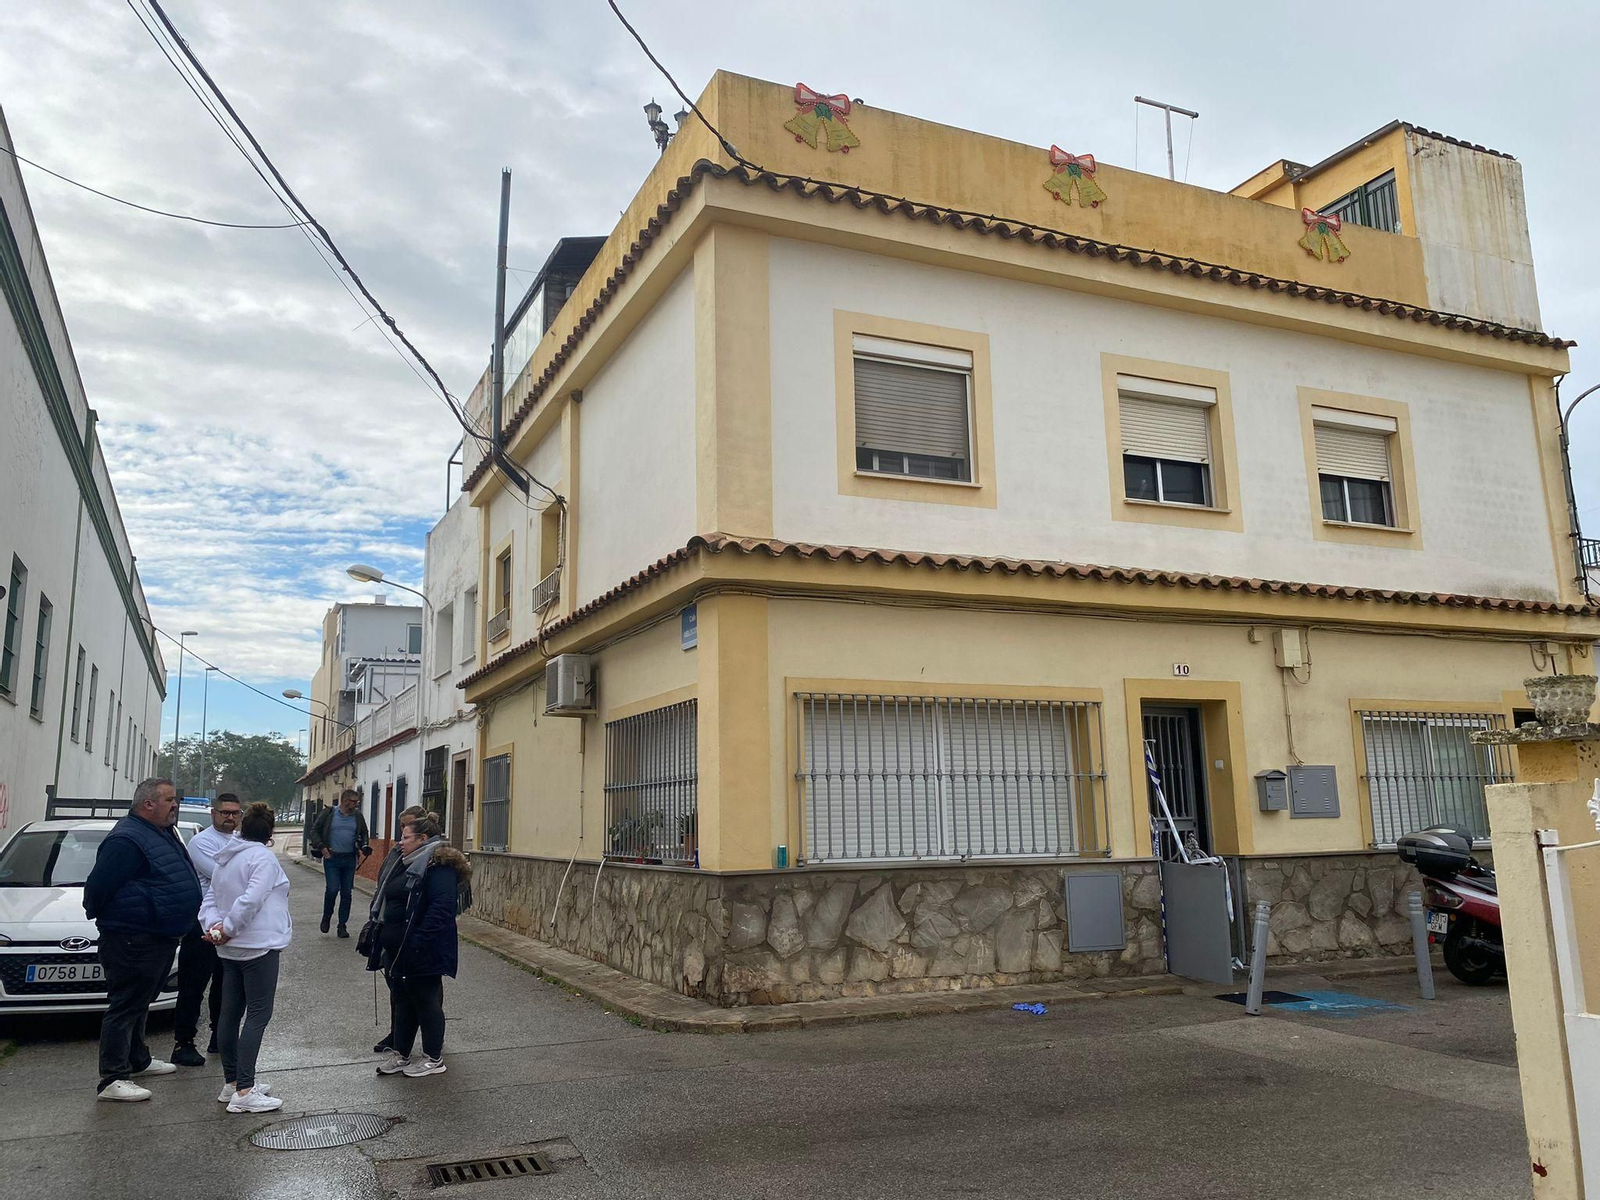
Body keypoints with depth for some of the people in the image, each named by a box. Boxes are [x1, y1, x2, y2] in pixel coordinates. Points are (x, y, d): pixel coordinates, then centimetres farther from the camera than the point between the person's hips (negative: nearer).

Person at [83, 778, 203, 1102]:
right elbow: (98, 886, -20)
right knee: (126, 1005, -5)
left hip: (160, 938, 10)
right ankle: (113, 1079, -1)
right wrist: (100, 916, -7)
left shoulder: (163, 833, 13)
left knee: (139, 1003, 21)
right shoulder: (127, 839, -19)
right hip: (133, 940, -10)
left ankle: (137, 1060, 34)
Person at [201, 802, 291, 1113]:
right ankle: (244, 1092, -10)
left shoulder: (225, 859, 12)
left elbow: (210, 898, 10)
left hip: (230, 949, 9)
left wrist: (213, 925, -4)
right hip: (259, 947, -9)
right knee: (258, 1015, -7)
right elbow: (250, 900, -25)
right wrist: (227, 929, -14)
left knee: (231, 1013, 15)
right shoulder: (263, 857, -16)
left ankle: (232, 1081, 25)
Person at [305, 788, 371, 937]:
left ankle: (342, 925, 14)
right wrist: (322, 847, -7)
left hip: (349, 859, 3)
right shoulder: (329, 814, -1)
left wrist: (363, 849, 5)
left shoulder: (358, 817, 8)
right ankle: (326, 918, 14)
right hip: (332, 858, -3)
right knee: (332, 889, -12)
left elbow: (364, 835, 22)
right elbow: (314, 831, 4)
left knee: (346, 893, 5)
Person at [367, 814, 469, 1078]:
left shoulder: (439, 866, -17)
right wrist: (381, 942, 17)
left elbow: (440, 908, -26)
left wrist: (418, 943, -30)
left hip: (421, 954, -9)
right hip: (396, 951, 9)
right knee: (402, 1001, 18)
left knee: (425, 1002, 3)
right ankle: (400, 1054, 30)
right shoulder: (408, 864, 15)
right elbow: (390, 904, 21)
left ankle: (434, 1059, 16)